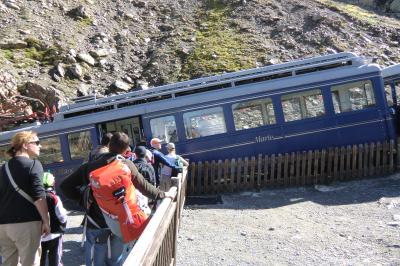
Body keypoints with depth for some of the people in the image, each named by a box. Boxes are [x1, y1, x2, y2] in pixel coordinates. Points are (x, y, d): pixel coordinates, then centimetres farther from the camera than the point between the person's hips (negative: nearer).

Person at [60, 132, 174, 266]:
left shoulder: (90, 166, -2)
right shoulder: (126, 165, -5)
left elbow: (65, 186, -2)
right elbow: (144, 187, 4)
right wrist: (162, 194, 18)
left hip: (96, 226, 0)